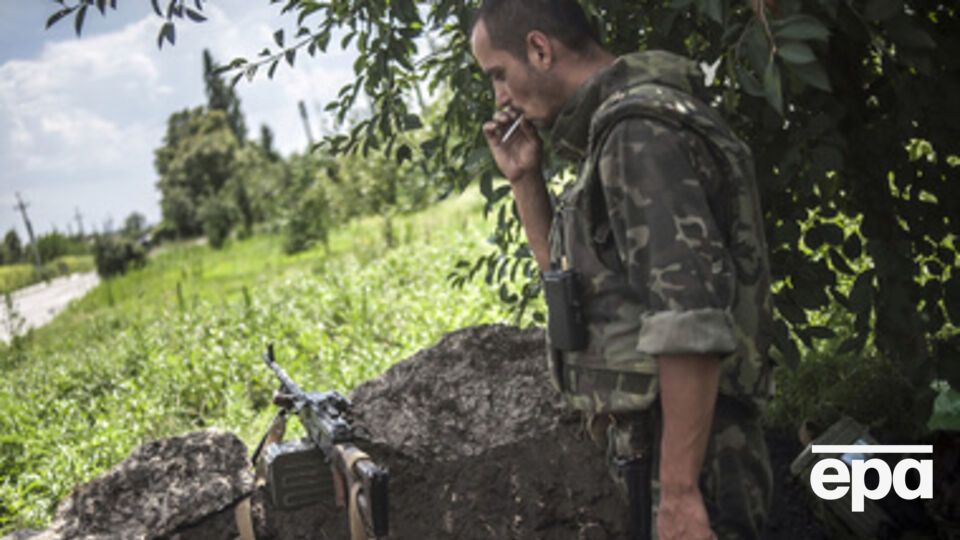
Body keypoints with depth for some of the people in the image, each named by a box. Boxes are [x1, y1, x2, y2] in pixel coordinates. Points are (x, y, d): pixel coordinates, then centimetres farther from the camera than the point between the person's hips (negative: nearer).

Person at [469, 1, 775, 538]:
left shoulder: (640, 130, -17)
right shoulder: (617, 131, 14)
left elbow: (690, 316, -25)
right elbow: (574, 276, 26)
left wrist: (678, 490, -26)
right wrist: (524, 178, 13)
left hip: (689, 458, -10)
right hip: (653, 447, 10)